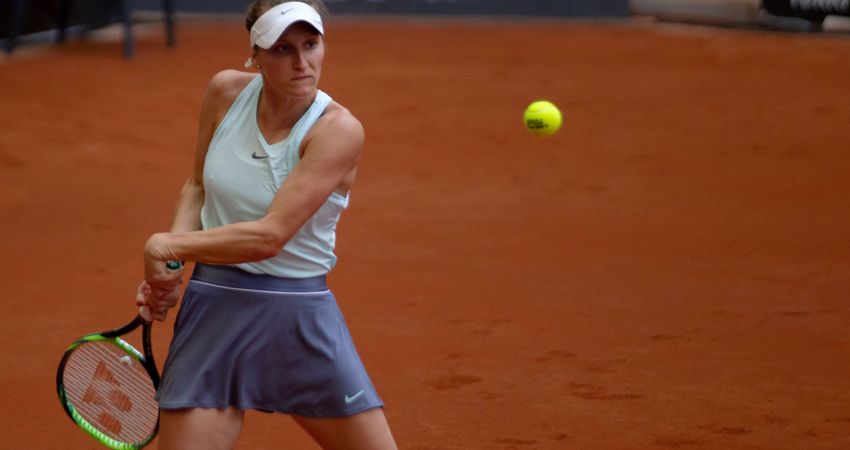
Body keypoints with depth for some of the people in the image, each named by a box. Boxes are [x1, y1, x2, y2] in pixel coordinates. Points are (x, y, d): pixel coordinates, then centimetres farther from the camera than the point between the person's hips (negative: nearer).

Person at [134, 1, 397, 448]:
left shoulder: (338, 129, -15)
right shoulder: (226, 91, -1)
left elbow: (270, 236, -22)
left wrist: (167, 245, -14)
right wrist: (166, 270, 0)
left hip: (301, 315, -2)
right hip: (214, 308, 2)